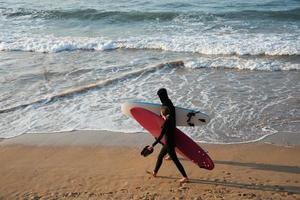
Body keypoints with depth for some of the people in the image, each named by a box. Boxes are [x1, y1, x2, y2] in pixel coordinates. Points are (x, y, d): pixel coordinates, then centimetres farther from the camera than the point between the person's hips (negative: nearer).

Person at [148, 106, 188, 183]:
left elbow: (160, 136, -25)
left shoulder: (166, 123, -24)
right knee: (160, 156, 20)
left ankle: (185, 177, 5)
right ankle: (155, 172, 35)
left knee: (175, 160, -2)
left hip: (169, 144, -10)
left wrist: (153, 145, -22)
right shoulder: (171, 118, 2)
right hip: (171, 142, 10)